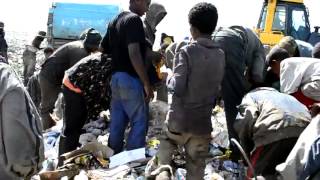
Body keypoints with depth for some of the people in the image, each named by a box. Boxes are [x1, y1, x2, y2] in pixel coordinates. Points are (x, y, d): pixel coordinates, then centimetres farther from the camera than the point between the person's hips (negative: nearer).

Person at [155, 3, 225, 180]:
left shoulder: (187, 52, -14)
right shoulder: (220, 55, 2)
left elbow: (178, 87, -19)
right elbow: (217, 87, 9)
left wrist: (169, 77, 0)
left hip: (180, 118, -3)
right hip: (203, 121, 4)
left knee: (166, 145, 23)